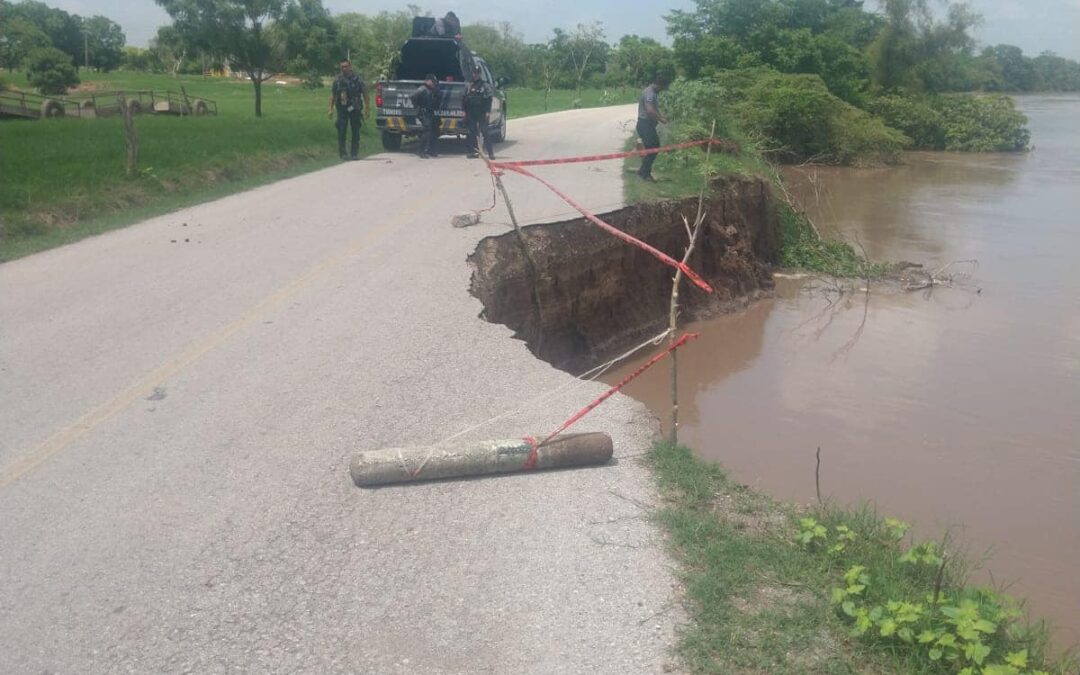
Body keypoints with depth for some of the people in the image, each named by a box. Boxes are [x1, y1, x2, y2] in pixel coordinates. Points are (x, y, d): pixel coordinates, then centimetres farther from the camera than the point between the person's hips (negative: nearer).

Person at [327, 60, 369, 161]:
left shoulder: (358, 79, 1)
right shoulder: (338, 80, 5)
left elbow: (365, 93, 2)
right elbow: (333, 95, 9)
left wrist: (366, 108, -3)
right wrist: (331, 109, 4)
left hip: (355, 110, 0)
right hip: (342, 109, 0)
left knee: (356, 132, 4)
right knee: (341, 132, -3)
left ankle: (354, 153, 13)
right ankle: (343, 153, 4)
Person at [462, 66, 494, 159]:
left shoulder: (485, 86, 1)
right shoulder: (470, 87, 16)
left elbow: (488, 100, -6)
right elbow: (465, 100, 16)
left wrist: (487, 112, -15)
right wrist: (465, 111, 7)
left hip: (482, 113, -5)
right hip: (471, 114, 5)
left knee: (485, 132, -8)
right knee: (472, 132, 6)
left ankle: (490, 152, -9)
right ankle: (474, 151, 12)